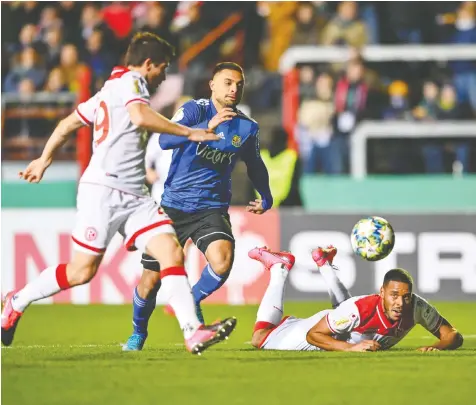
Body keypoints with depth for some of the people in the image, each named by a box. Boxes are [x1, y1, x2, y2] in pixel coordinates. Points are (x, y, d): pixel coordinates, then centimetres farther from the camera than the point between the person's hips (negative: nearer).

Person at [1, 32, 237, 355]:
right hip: (103, 191, -9)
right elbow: (140, 117, -26)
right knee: (82, 271, -5)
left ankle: (193, 332, -23)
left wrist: (45, 159, 42)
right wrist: (188, 133, -21)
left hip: (134, 196, 9)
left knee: (171, 252, -10)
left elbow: (69, 123, 30)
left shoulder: (110, 90, 23)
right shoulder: (129, 80, -5)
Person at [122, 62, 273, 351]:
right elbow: (165, 140, -27)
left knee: (223, 260, -29)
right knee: (151, 280, 2)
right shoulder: (195, 110, -9)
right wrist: (207, 127, -37)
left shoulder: (247, 128, 3)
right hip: (174, 205, -2)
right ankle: (138, 333, 32)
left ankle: (193, 301, 3)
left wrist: (266, 198, 22)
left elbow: (256, 166, 24)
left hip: (212, 209, 2)